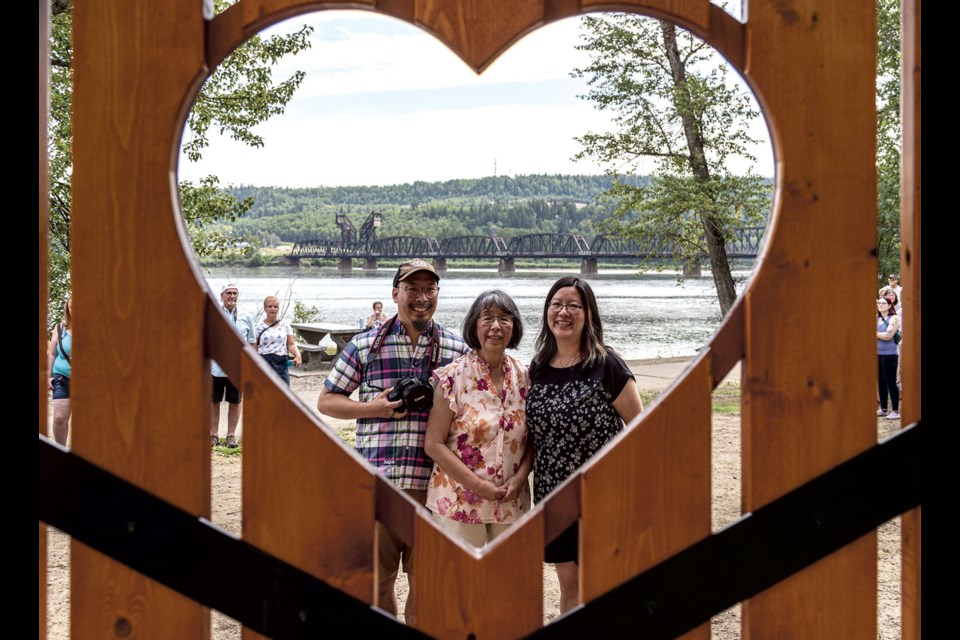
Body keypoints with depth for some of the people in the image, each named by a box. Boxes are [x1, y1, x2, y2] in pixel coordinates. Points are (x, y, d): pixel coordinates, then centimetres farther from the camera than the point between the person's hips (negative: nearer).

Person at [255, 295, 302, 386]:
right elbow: (254, 348, 4)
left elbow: (291, 344, 6)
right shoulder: (260, 326, 5)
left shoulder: (285, 324, 9)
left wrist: (298, 355, -13)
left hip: (281, 363, 1)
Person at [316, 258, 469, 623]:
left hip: (434, 482, 1)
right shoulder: (365, 345, 4)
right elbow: (326, 401, 8)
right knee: (378, 579, 9)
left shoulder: (458, 349, 7)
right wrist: (374, 408, -8)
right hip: (377, 481, 0)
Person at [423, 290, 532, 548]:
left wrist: (520, 477, -8)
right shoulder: (453, 376, -7)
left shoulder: (524, 377, 5)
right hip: (460, 501, -4)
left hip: (511, 502, 4)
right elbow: (433, 444, -9)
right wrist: (477, 485, -14)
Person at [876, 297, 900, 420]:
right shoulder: (876, 319, 12)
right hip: (877, 354, 6)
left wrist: (875, 334, -4)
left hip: (889, 354, -6)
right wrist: (880, 335, -9)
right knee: (881, 382, 10)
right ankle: (883, 409, 19)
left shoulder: (894, 318, -6)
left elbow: (888, 336, -15)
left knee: (891, 382, -6)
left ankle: (895, 411, -2)